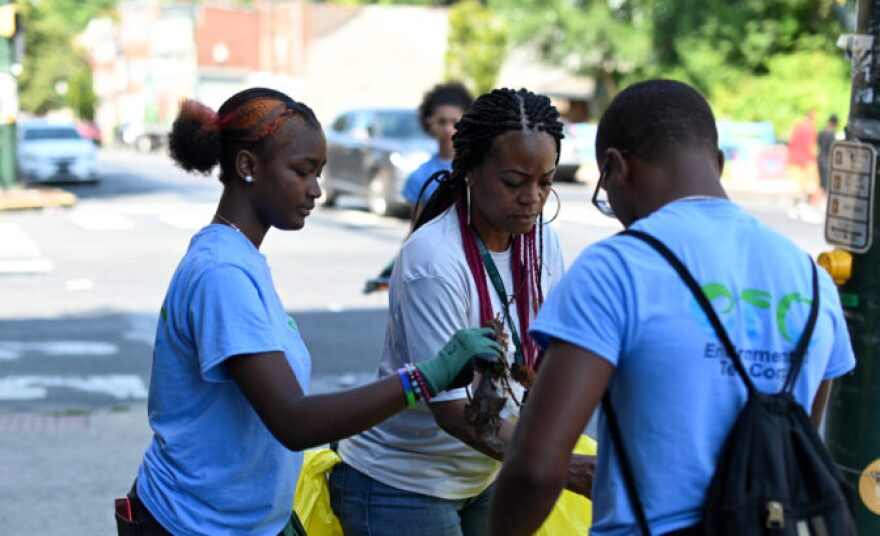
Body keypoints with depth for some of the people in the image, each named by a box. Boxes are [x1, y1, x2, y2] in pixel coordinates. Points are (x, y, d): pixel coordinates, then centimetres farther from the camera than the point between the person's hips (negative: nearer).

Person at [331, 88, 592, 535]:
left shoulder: (540, 241, -3)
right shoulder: (434, 260, -25)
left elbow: (546, 360, 5)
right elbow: (451, 408, -27)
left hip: (484, 478, 7)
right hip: (404, 487, -6)